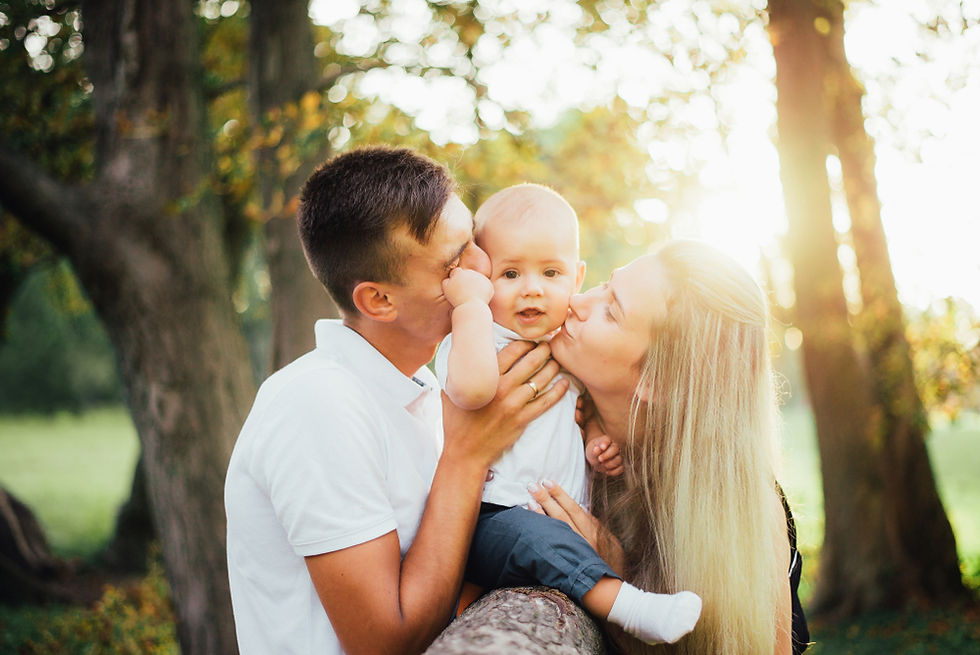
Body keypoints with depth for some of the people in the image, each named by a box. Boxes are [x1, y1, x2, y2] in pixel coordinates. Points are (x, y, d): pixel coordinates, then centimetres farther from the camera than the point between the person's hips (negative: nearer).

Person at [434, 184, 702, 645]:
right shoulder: (469, 345, -9)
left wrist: (597, 444, 8)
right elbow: (472, 388, -35)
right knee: (536, 538, -34)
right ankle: (627, 607, -36)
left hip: (568, 519, 8)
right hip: (492, 518, -8)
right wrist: (470, 301, -25)